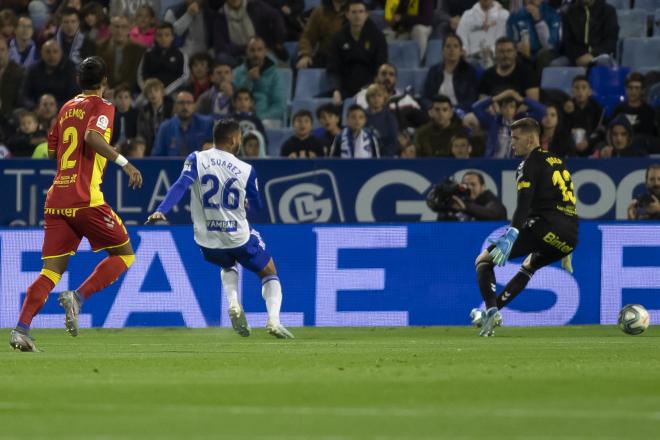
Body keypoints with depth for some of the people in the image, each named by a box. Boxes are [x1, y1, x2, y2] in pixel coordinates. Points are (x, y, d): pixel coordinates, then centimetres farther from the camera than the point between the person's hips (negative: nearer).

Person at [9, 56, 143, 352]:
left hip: (56, 200, 6)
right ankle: (78, 297, -11)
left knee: (52, 270, 3)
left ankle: (21, 328, -15)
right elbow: (92, 136, -21)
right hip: (85, 200, -6)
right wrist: (124, 163, -21)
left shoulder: (66, 108, 20)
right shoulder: (102, 107, -1)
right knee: (124, 254, 8)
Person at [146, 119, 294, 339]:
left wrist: (161, 210, -27)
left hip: (208, 241, 2)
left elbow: (180, 186, -21)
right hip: (239, 236, -2)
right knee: (269, 274, 20)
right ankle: (273, 319, -4)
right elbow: (256, 205, 8)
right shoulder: (246, 170, -4)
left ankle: (233, 303, 6)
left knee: (228, 265, 36)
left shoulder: (196, 159, -5)